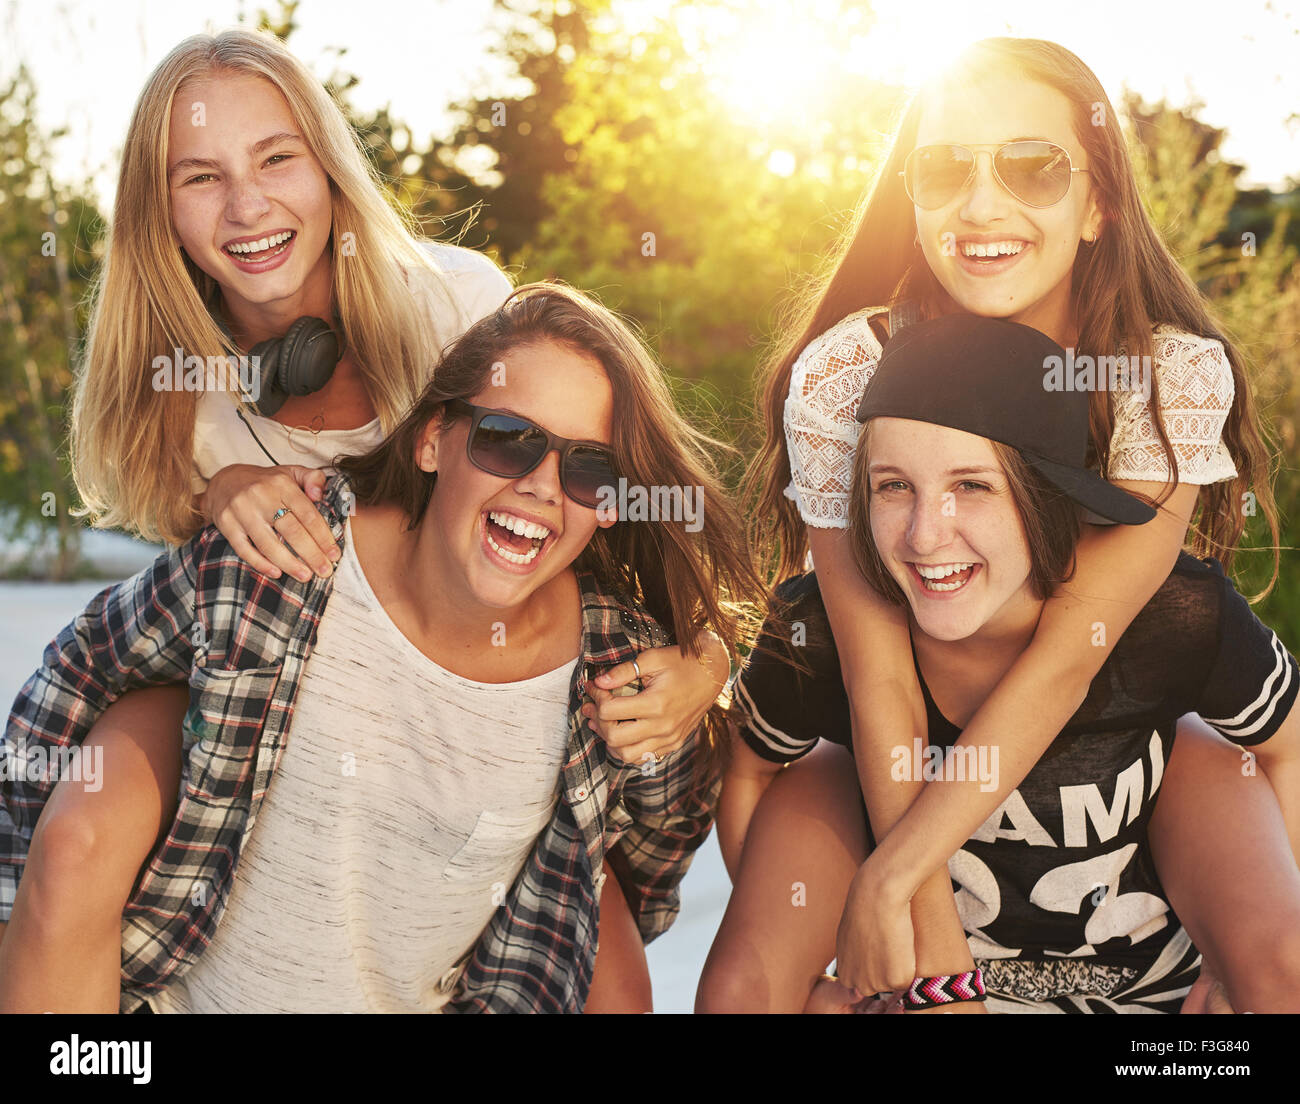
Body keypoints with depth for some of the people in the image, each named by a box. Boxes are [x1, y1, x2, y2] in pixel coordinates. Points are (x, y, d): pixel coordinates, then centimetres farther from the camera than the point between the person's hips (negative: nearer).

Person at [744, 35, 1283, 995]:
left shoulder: (1178, 376, -22)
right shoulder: (840, 374, -22)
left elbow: (1070, 653, -28)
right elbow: (877, 667, -24)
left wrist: (891, 879, -31)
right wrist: (930, 915, -28)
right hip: (905, 750, 0)